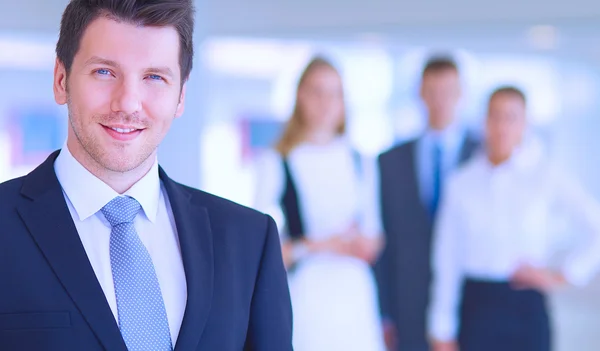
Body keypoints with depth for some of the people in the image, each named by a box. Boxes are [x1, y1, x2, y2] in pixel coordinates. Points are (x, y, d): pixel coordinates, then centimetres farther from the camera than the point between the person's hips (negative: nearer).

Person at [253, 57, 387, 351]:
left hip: (355, 294, 4)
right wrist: (322, 245, -12)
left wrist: (368, 245, -3)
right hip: (304, 293, -3)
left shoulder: (361, 164, 13)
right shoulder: (275, 164, -1)